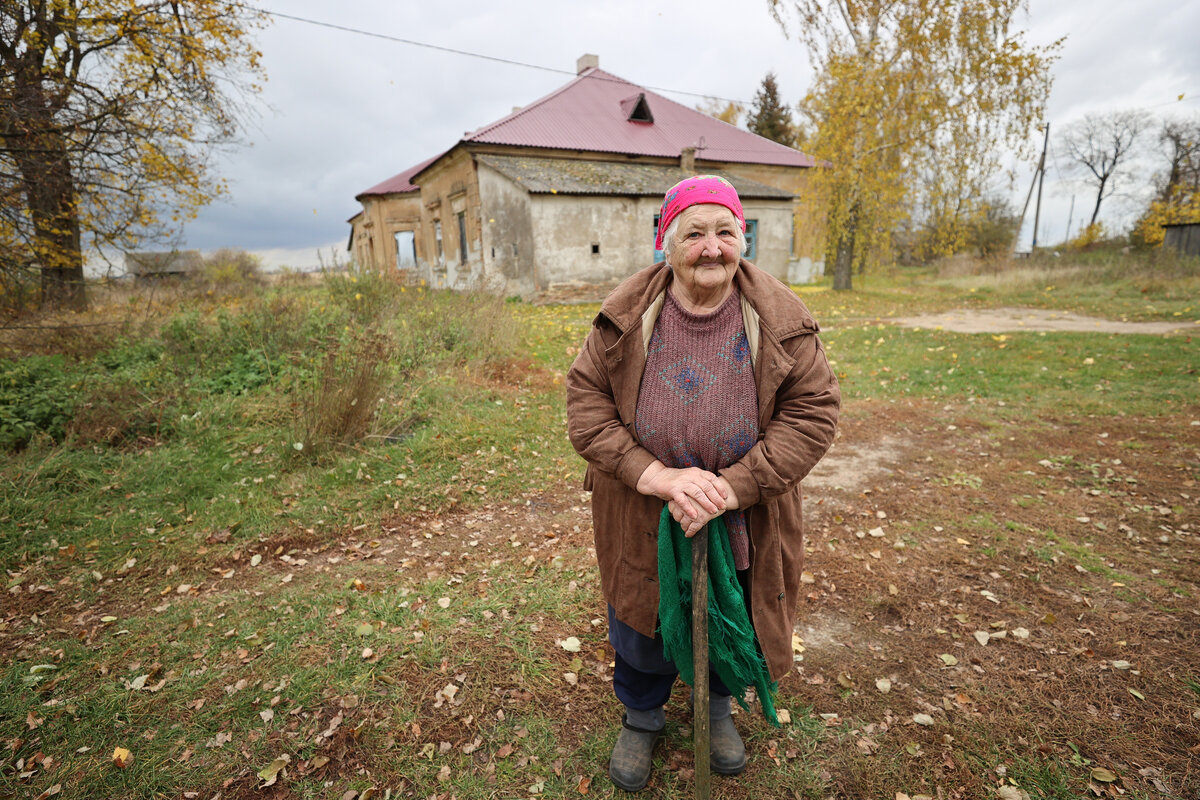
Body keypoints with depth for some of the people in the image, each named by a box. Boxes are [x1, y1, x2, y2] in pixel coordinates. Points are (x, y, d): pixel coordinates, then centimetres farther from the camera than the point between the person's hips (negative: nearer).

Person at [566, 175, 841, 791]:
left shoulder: (781, 322, -13)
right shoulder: (626, 317, -13)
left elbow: (813, 412, -13)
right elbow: (585, 402, -13)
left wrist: (731, 488, -23)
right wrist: (657, 477, -25)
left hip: (743, 526, 1)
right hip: (641, 523, 0)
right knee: (640, 628, 20)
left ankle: (716, 705, 58)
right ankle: (642, 716, 53)